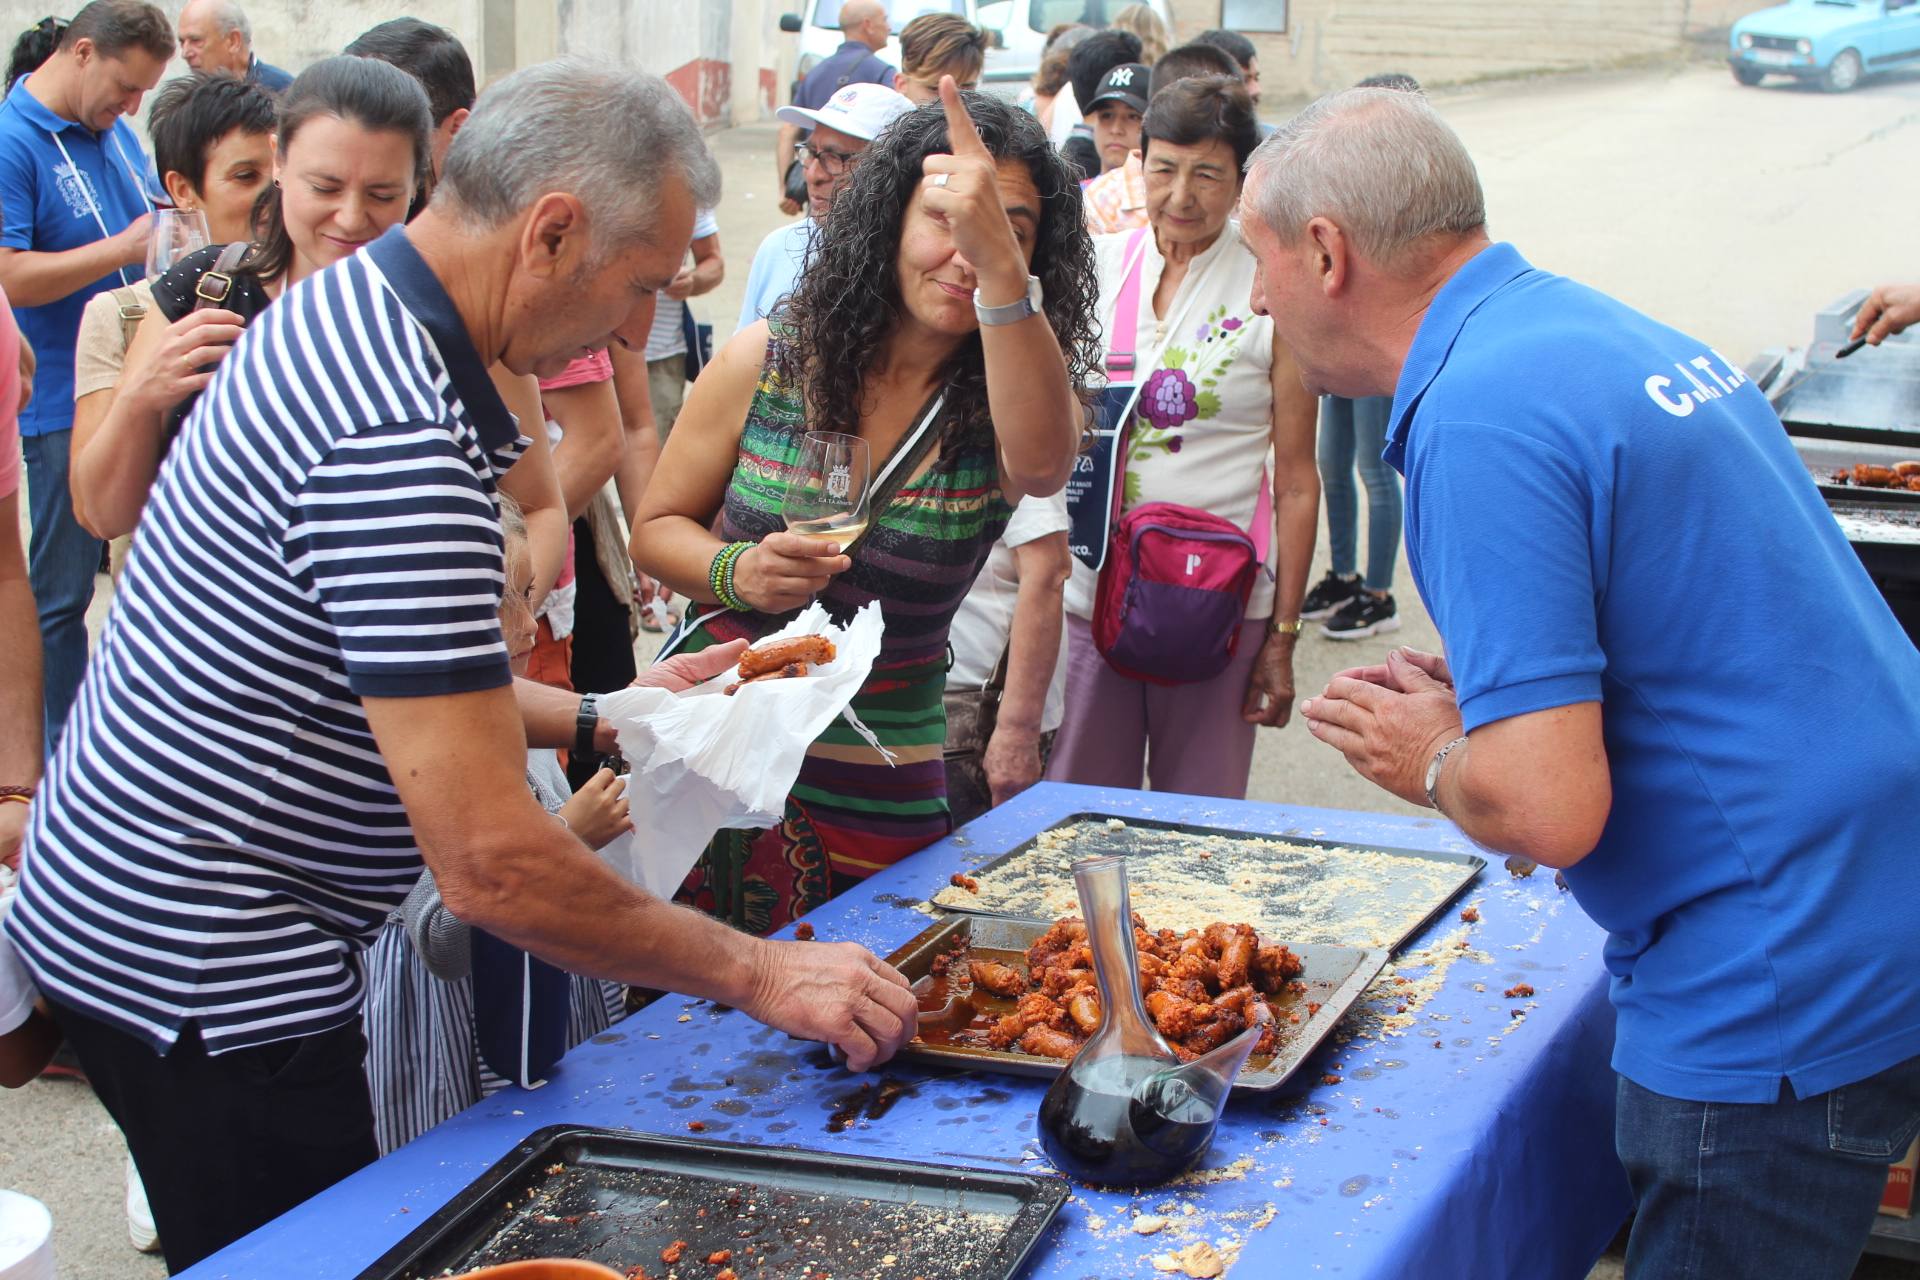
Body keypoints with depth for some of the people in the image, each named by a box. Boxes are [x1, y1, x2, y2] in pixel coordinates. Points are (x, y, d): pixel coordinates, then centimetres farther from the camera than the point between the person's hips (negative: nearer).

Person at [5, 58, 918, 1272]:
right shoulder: (398, 440, -28)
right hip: (204, 976, -10)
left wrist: (601, 715, 13)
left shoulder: (337, 312, 5)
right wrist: (759, 976, -19)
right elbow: (493, 864, -28)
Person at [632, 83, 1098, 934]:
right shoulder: (765, 363, -2)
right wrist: (735, 575, -14)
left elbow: (1040, 465, -32)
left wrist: (1000, 263, -44)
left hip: (874, 803, -1)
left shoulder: (1001, 403, -6)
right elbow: (657, 527, 8)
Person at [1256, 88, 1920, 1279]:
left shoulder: (1481, 415, -21)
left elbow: (1547, 809, -26)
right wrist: (1482, 696, 10)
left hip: (1779, 997, -9)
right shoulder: (1605, 327, 9)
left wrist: (1434, 763, -5)